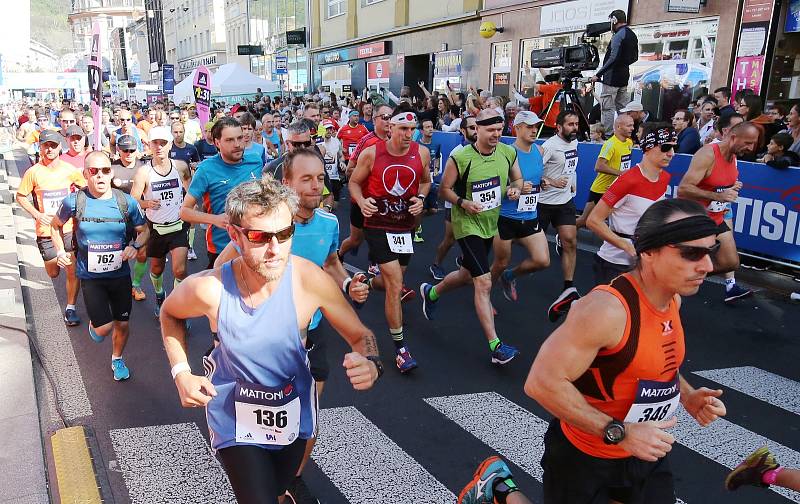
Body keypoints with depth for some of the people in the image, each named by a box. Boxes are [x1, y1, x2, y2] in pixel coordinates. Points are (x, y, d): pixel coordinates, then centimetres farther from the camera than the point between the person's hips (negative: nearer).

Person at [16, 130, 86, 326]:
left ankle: (71, 308, 12)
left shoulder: (70, 170, -4)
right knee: (53, 273, 11)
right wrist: (37, 214, -11)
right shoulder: (33, 172, -8)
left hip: (69, 228, 0)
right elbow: (20, 196, 2)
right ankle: (54, 259, 46)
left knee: (73, 272, -4)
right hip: (46, 230, 0)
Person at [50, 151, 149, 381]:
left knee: (122, 324, 11)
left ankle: (117, 359, 41)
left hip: (120, 274, 2)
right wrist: (60, 251, -2)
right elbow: (56, 225, 10)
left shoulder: (126, 202, -9)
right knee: (103, 328, -5)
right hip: (90, 276, -1)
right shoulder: (74, 201, -10)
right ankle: (93, 324, 34)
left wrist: (135, 245, -14)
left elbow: (144, 230, 5)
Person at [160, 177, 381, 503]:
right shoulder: (208, 289, -26)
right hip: (236, 421, -2)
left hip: (294, 415, 2)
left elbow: (361, 335, -13)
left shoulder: (311, 280, -27)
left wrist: (370, 365, -35)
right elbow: (170, 313, -2)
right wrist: (181, 373, -12)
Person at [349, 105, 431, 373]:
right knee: (395, 285, -11)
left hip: (405, 225, 5)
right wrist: (361, 201, -20)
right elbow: (354, 182, 0)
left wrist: (421, 198, -8)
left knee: (392, 281, 18)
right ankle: (400, 348, 1)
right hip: (378, 224, -4)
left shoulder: (422, 153, -4)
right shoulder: (371, 153, -12)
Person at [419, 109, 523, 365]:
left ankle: (431, 292, 52)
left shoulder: (508, 153, -4)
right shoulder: (460, 158, -19)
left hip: (491, 224, 7)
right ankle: (496, 346, -9)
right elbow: (445, 189, -8)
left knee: (467, 274, 22)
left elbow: (518, 180, 12)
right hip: (468, 225, -6)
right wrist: (462, 203, -25)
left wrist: (514, 189, -11)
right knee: (484, 282, -13)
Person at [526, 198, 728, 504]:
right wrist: (619, 433, -29)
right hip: (583, 458, -7)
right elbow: (541, 382, -32)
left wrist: (687, 396, -2)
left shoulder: (673, 298, -3)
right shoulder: (607, 309, -31)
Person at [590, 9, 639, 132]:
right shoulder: (632, 35, 14)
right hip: (624, 76, 9)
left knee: (607, 108, -7)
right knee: (622, 107, 12)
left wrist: (598, 74, -20)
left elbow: (613, 57, -22)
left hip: (612, 77, -9)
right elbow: (635, 57, 19)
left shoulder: (618, 35, -14)